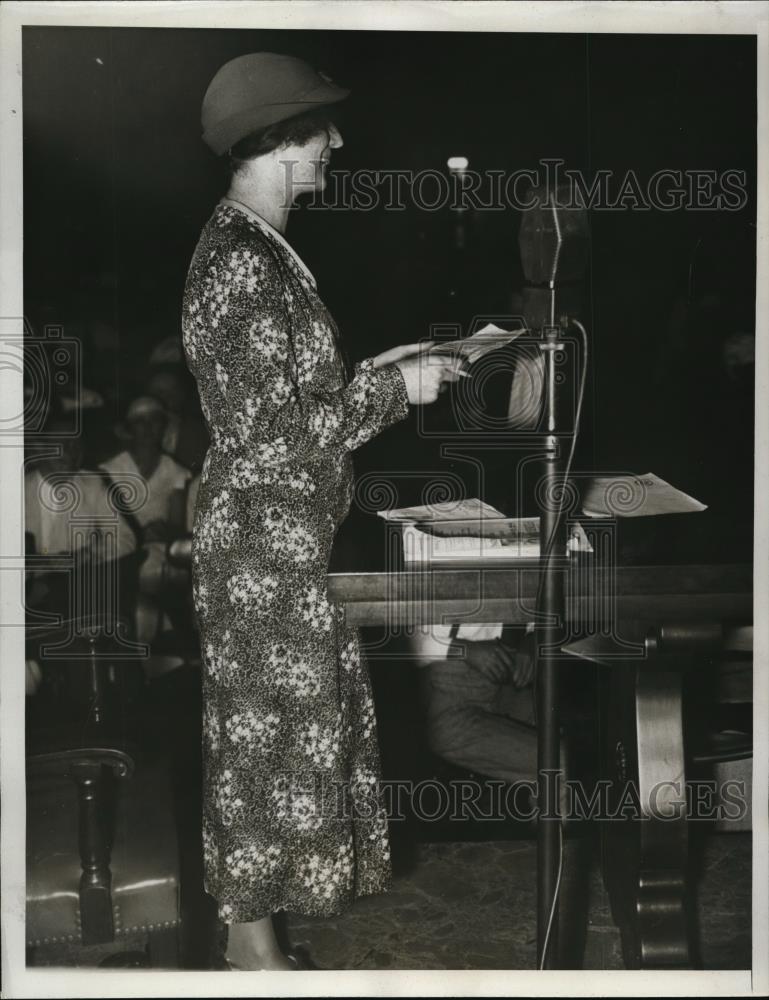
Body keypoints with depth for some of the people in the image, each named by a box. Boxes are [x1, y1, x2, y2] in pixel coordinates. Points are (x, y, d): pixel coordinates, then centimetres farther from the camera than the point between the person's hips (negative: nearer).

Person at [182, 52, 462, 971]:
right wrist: (395, 388, -15)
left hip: (287, 532, 10)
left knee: (299, 714, 19)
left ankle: (268, 889, 35)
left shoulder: (255, 246, 10)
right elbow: (272, 433, -24)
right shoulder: (242, 264, -21)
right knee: (266, 728, 3)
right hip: (264, 536, -10)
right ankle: (250, 932, 20)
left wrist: (375, 373, 9)